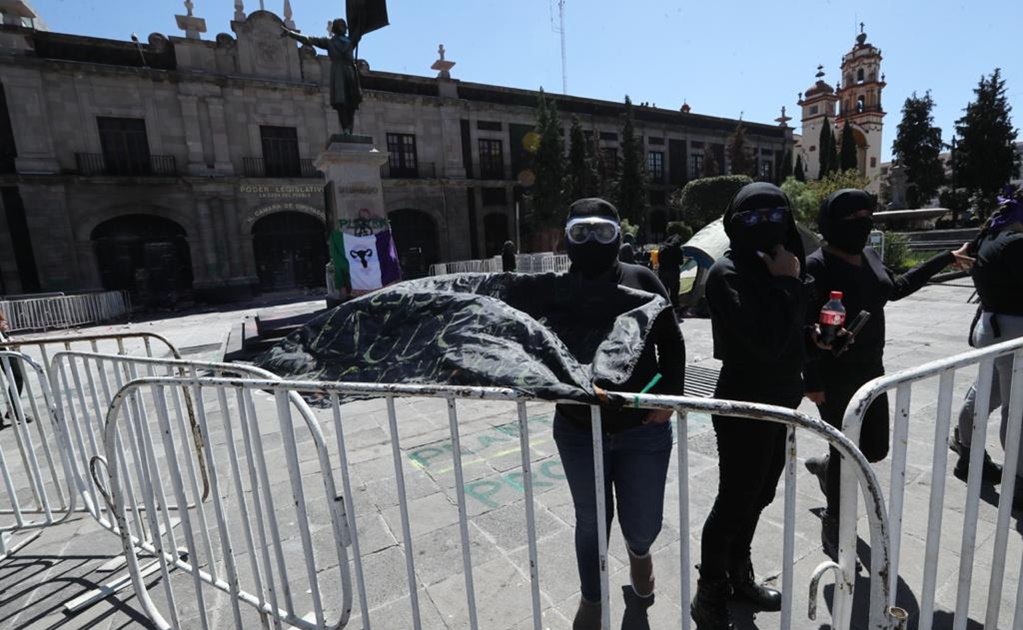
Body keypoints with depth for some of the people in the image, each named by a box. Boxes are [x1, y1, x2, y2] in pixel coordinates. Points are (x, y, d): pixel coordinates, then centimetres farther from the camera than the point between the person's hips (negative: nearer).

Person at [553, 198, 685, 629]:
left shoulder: (641, 281, -5)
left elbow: (672, 344, 2)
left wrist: (669, 394, -8)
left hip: (644, 430, 0)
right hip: (578, 431, 0)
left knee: (642, 525, 11)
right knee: (591, 522, 15)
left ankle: (639, 552, 52)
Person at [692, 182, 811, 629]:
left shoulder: (777, 266, 6)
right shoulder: (728, 273, -19)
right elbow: (766, 342, -28)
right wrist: (788, 284, -20)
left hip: (780, 400, 8)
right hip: (744, 405, -8)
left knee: (756, 497, 20)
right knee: (734, 501, 4)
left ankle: (739, 578, 41)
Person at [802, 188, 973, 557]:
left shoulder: (868, 257, 8)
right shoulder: (817, 266, -18)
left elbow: (897, 287, 27)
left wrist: (946, 259, 31)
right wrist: (812, 381, -22)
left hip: (870, 370, 8)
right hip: (835, 378, -8)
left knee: (876, 448, 16)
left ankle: (824, 467, 45)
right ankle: (834, 528, 23)